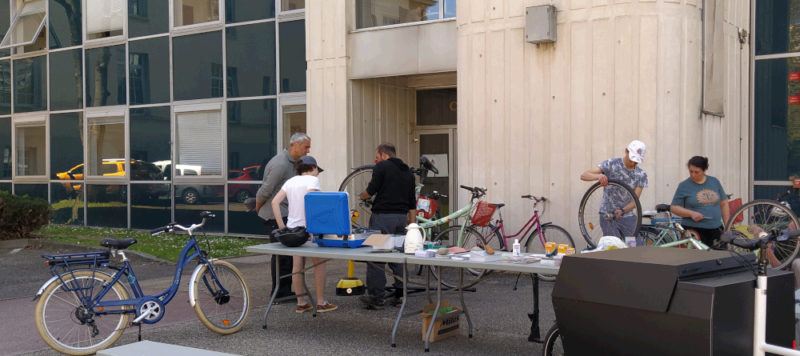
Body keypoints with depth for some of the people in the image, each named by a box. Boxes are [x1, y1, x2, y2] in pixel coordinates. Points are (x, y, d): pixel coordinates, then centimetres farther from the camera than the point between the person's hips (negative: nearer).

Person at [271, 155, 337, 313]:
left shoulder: (290, 181, 12)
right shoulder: (313, 180, -7)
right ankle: (321, 303, 8)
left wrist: (281, 225, 3)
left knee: (297, 265, 10)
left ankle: (301, 303, 16)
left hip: (292, 228, 7)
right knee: (319, 264, 5)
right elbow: (308, 201, -24)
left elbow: (275, 202, 4)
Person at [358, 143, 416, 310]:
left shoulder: (382, 167, -4)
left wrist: (362, 196, 12)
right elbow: (412, 203, 17)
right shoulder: (408, 171, 16)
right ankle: (399, 294, 17)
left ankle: (376, 297, -4)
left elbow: (371, 191, -10)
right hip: (402, 217, 7)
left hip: (383, 216, -7)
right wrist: (412, 225, 21)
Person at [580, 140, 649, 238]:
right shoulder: (611, 164, -6)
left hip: (627, 216, 3)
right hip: (608, 216, -3)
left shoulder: (641, 175, 2)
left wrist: (622, 211, -25)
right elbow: (584, 176, -12)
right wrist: (599, 176, -33)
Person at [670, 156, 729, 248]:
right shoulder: (684, 186, 0)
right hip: (693, 231, -4)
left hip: (715, 230, 4)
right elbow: (674, 208, 0)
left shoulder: (715, 182, 11)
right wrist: (691, 213, -15)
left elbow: (724, 204, 16)